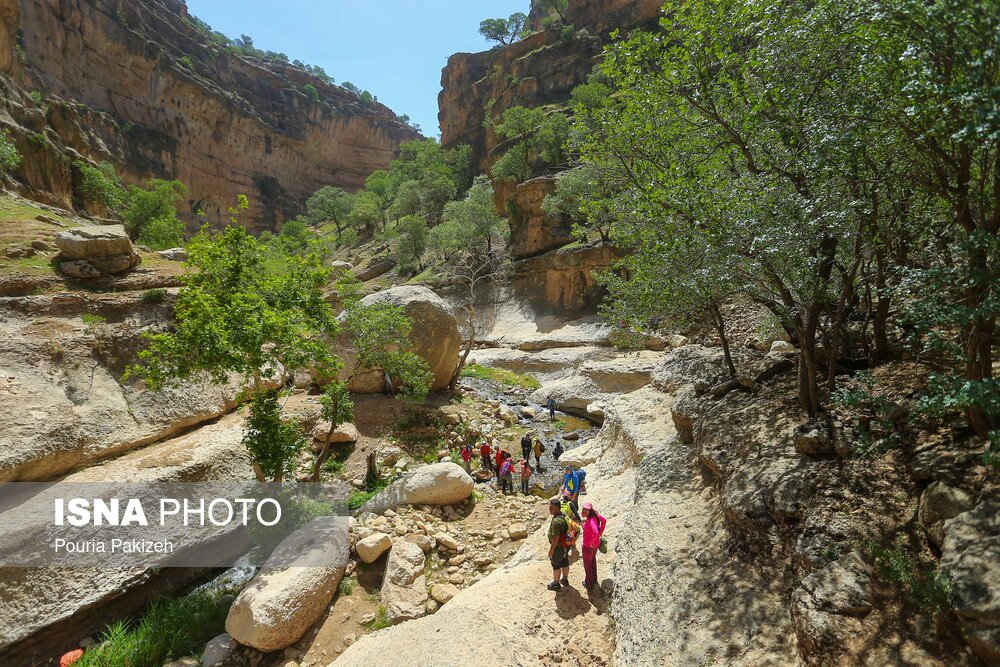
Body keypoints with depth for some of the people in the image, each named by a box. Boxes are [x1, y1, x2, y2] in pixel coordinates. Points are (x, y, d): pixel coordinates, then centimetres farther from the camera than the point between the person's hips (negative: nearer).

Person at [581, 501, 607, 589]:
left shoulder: (590, 519, -33)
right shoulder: (594, 515, -10)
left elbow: (595, 532, -44)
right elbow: (604, 521, 4)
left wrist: (590, 542, -28)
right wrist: (600, 532, 6)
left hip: (588, 546, -8)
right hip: (596, 543, 8)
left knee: (587, 564, 17)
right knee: (593, 560, 30)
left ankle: (589, 583, 37)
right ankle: (594, 580, 50)